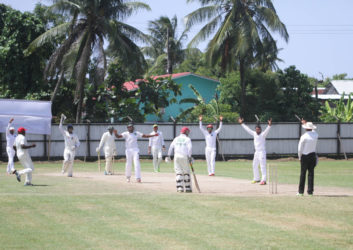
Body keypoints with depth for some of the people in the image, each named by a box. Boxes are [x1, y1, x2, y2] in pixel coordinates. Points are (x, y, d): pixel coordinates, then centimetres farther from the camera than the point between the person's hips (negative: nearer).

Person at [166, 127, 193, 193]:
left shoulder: (176, 138, 14)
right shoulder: (187, 139, 2)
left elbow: (171, 147, 9)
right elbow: (190, 147, -11)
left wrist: (169, 155, 9)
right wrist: (189, 156, -13)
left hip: (176, 157, 3)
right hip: (184, 157, -3)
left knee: (178, 172, 4)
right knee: (186, 172, 6)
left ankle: (179, 188, -5)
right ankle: (188, 188, 6)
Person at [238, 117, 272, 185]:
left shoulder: (263, 134, -11)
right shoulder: (254, 134, 9)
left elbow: (267, 130, -29)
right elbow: (247, 129, 17)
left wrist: (269, 125, -48)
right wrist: (242, 123, 22)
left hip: (262, 152, -8)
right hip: (256, 152, 8)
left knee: (263, 166, -13)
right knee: (254, 166, 16)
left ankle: (263, 180, -18)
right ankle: (256, 179, 28)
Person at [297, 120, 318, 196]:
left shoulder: (304, 136, -13)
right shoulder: (316, 135, 2)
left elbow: (300, 148, -11)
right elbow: (313, 131, 28)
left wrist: (299, 157, 4)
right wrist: (305, 123, 36)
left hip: (305, 156, -4)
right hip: (313, 155, 4)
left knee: (303, 173, 1)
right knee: (311, 173, 6)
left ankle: (301, 191, 3)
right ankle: (310, 191, 4)